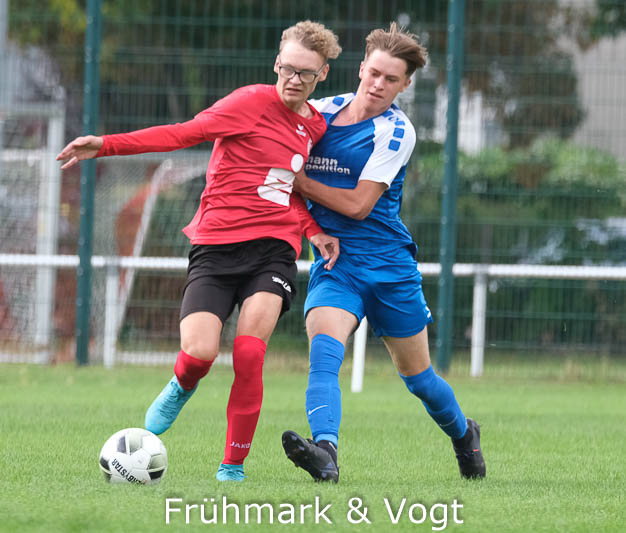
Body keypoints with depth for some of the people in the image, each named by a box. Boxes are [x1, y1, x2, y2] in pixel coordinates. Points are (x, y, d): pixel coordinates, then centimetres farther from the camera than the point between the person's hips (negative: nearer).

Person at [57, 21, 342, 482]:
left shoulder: (315, 126, 13)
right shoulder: (254, 103, -4)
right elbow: (184, 133, -9)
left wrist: (314, 231, 11)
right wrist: (106, 145, -18)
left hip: (273, 248, 3)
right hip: (216, 248, -3)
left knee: (248, 353, -19)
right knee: (199, 352, -20)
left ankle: (234, 463, -3)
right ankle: (182, 387, 20)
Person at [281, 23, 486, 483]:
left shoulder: (396, 132, -9)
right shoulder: (323, 111, 5)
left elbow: (358, 204, -14)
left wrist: (299, 180, -11)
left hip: (389, 264, -2)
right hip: (334, 262, 2)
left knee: (417, 377, 12)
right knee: (323, 353, -27)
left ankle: (463, 433, 41)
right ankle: (325, 453, -43)